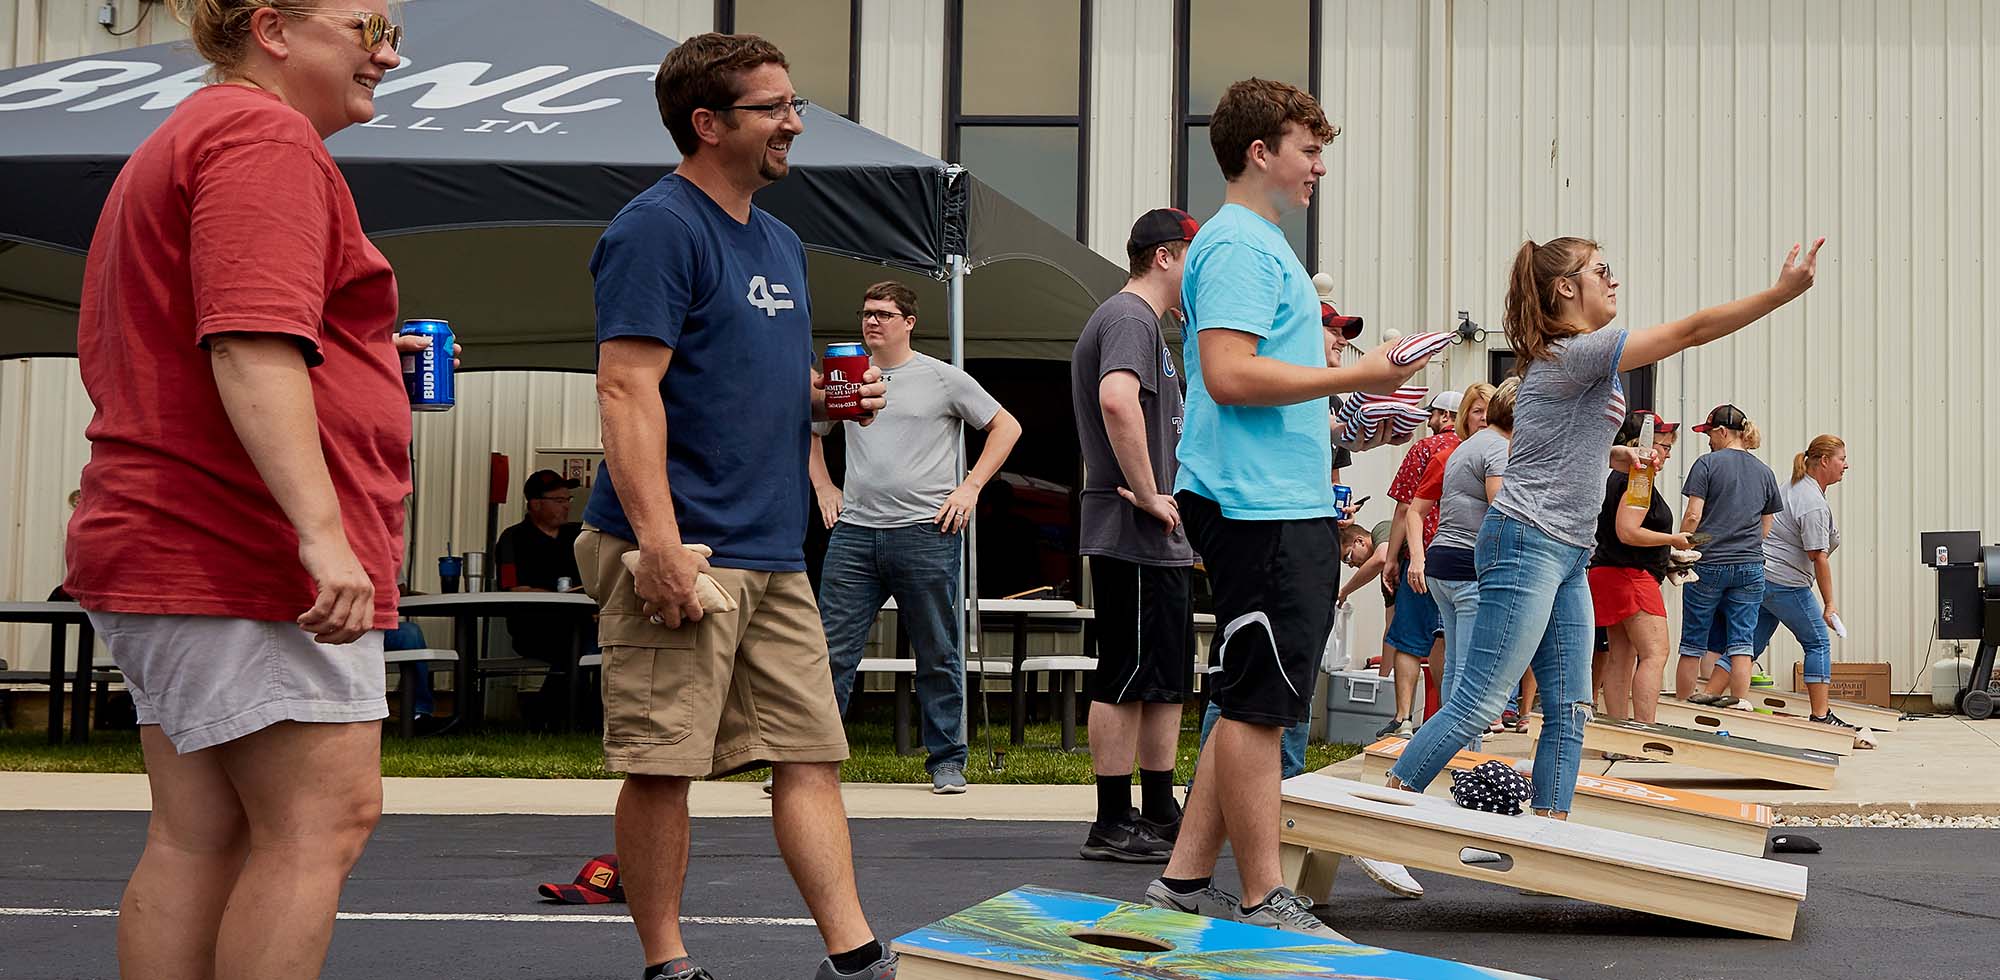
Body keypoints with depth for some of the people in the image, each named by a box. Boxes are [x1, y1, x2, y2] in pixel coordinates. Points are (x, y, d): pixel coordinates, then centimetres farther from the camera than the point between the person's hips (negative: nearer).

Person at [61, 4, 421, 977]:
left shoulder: (178, 146, 24)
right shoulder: (266, 136, -10)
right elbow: (252, 344, -23)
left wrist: (343, 357, 26)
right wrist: (322, 529, -29)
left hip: (166, 548, 11)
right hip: (250, 545, -11)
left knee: (198, 837, 8)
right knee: (324, 819, -10)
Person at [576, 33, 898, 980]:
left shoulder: (779, 243, 19)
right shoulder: (659, 227, -8)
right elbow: (627, 388, -17)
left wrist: (828, 397, 7)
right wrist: (659, 541, -25)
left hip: (773, 553, 9)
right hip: (684, 552, -8)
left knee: (812, 755, 6)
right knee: (661, 764, -2)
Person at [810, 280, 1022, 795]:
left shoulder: (943, 378, 3)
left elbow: (1006, 427, 7)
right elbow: (808, 431, 31)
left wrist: (970, 486, 0)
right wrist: (824, 488, 18)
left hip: (926, 533, -3)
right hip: (854, 533, 3)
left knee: (938, 657, 4)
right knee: (831, 651, -2)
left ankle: (947, 761, 13)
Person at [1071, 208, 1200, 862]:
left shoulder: (1139, 319, 22)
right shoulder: (1131, 318, -13)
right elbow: (1117, 401, -32)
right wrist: (1149, 495, -25)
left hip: (1158, 539, 11)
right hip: (1135, 536, -11)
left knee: (1168, 679, 14)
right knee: (1127, 678, -6)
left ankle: (1160, 814, 21)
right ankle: (1113, 826, -2)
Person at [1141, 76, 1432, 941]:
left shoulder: (1262, 245, 22)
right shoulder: (1240, 246, -11)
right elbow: (1229, 374, -22)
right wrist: (1354, 377, -17)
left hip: (1286, 504, 11)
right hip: (1260, 506, -11)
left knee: (1254, 701, 13)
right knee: (1257, 704, -5)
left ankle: (1186, 879, 17)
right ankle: (1265, 902, 1)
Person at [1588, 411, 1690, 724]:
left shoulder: (1618, 476, 18)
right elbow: (1628, 532, -23)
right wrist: (1674, 540, -11)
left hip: (1607, 571, 11)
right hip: (1632, 575, -11)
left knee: (1620, 657, 10)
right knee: (1655, 654, -15)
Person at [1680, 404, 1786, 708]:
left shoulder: (1707, 464, -4)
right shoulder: (1765, 472, 12)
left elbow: (1693, 516, -10)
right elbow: (1766, 527, 14)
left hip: (1708, 564, -4)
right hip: (1750, 566, 4)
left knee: (1693, 640, 5)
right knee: (1742, 641, 3)